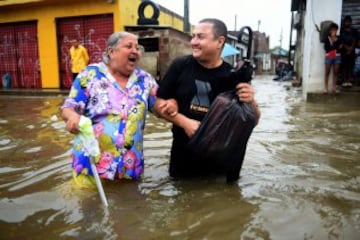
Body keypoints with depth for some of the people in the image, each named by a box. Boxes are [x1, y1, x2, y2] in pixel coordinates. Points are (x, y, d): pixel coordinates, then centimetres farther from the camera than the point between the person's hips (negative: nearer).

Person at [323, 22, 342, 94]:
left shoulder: (338, 39, 5)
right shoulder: (327, 39, -4)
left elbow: (340, 47, -1)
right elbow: (326, 48, -14)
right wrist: (336, 47, -14)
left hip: (337, 57, 3)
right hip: (329, 57, -3)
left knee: (335, 72, 5)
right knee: (327, 73, 0)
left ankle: (334, 87, 12)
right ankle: (326, 88, 5)